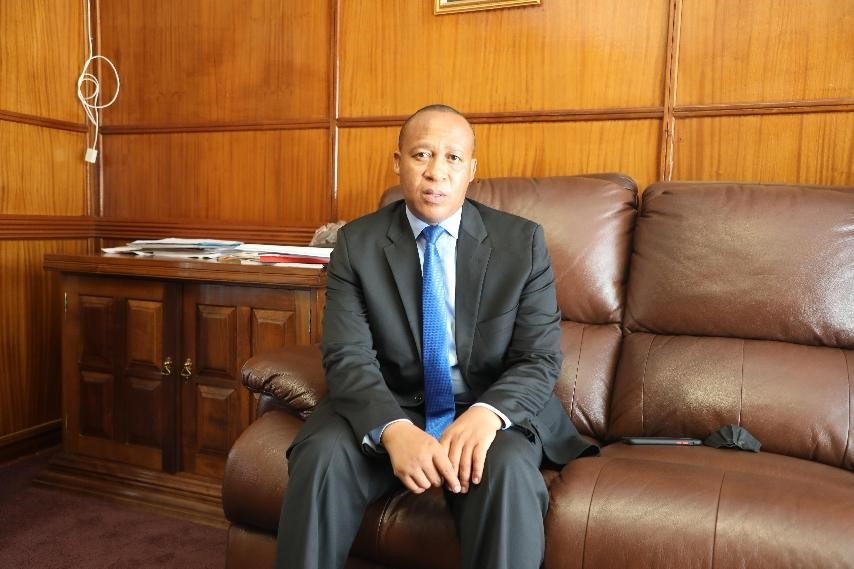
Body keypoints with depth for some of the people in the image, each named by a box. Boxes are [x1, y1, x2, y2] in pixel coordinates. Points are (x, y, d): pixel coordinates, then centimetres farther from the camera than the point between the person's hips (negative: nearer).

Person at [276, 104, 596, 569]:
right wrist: (393, 429, -31)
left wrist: (488, 413, -28)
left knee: (508, 472, -32)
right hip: (388, 409, 1)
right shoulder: (357, 243, -2)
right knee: (322, 457, -27)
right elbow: (348, 356, -11)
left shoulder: (522, 242, -3)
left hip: (489, 413, 0)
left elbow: (541, 358, -7)